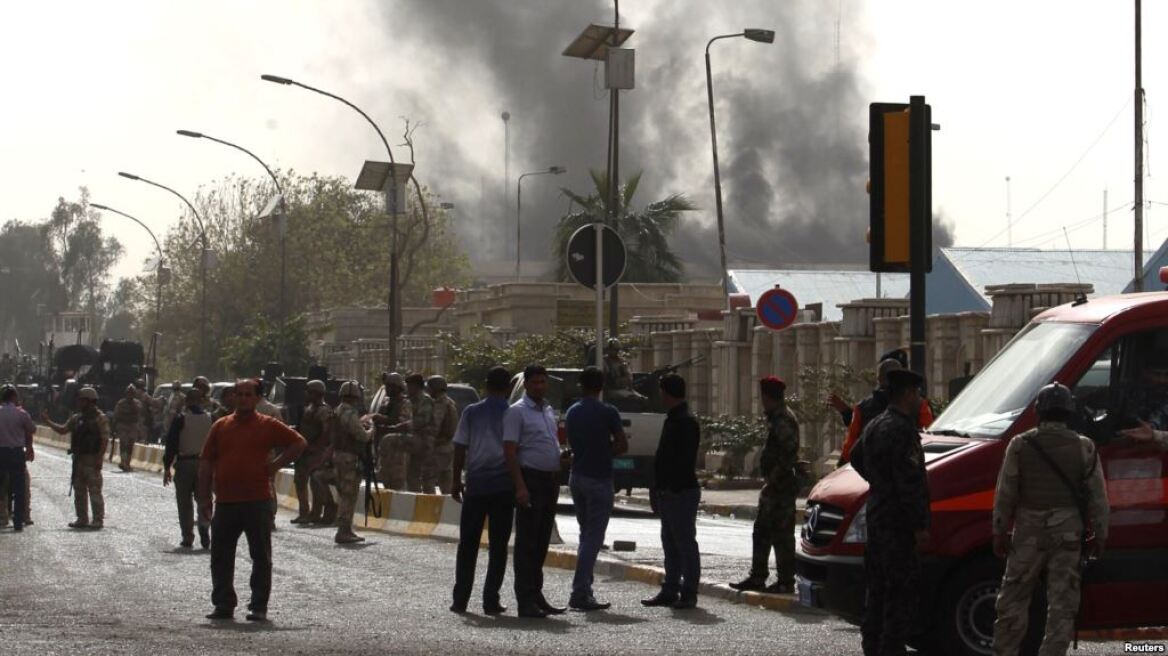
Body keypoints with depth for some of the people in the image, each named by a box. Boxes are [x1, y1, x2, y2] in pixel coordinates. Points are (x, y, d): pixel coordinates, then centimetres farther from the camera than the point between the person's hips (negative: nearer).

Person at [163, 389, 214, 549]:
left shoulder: (180, 419, -6)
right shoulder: (210, 419, 3)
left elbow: (171, 445, -7)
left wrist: (167, 467, -2)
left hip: (184, 464, -2)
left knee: (185, 503, 7)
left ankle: (187, 538, 7)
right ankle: (204, 526, -14)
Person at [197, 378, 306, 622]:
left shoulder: (267, 426, 2)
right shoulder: (221, 426, 9)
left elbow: (299, 443, 7)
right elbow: (206, 463, 9)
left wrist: (275, 465, -2)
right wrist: (204, 498, 4)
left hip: (257, 501, -3)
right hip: (225, 502, 3)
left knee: (261, 556, 1)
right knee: (221, 557, 7)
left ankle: (259, 607, 7)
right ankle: (223, 605, 16)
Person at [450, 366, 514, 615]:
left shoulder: (472, 412, 1)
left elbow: (460, 448, 1)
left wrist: (456, 480, 8)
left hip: (476, 483, 1)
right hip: (504, 485, -1)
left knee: (468, 543, 9)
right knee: (498, 545, 4)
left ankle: (460, 599, 8)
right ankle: (491, 601, 1)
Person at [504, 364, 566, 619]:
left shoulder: (549, 410, 17)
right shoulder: (517, 412, -7)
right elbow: (510, 451, -14)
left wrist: (556, 481, 17)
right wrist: (520, 486, -22)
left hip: (550, 480, 8)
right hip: (530, 479, -8)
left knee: (541, 542, 12)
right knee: (527, 542, -7)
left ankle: (536, 595, 19)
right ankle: (526, 601, -7)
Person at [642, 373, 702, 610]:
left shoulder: (685, 422, -15)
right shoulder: (673, 419, 17)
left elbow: (683, 460, -22)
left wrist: (670, 488, -23)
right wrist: (658, 489, 17)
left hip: (681, 492, -10)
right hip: (669, 492, 10)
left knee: (685, 544, -4)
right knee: (671, 544, 13)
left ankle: (688, 594, 0)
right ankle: (670, 591, 19)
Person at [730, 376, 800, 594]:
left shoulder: (783, 420, -16)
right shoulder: (776, 418, 16)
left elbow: (789, 453, -24)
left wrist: (774, 478, -22)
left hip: (782, 486, -11)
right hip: (774, 486, 11)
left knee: (781, 534, -6)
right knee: (761, 532, 14)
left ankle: (786, 582, -1)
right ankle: (757, 578, 21)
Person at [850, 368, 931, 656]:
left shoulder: (876, 425, 15)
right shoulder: (902, 429, -17)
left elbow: (856, 457, 33)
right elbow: (909, 481, -21)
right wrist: (920, 524, -20)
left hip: (876, 515, 10)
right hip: (897, 521, -10)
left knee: (879, 587, 15)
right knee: (903, 589, -9)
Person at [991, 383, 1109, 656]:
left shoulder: (1021, 445, -4)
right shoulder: (1084, 448, -2)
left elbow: (1005, 493, -4)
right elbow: (1097, 496, 0)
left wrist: (1000, 531, 4)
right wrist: (1099, 535, 8)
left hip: (1029, 532, 0)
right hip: (1067, 531, 0)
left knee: (1014, 598, 11)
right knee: (1062, 602, 4)